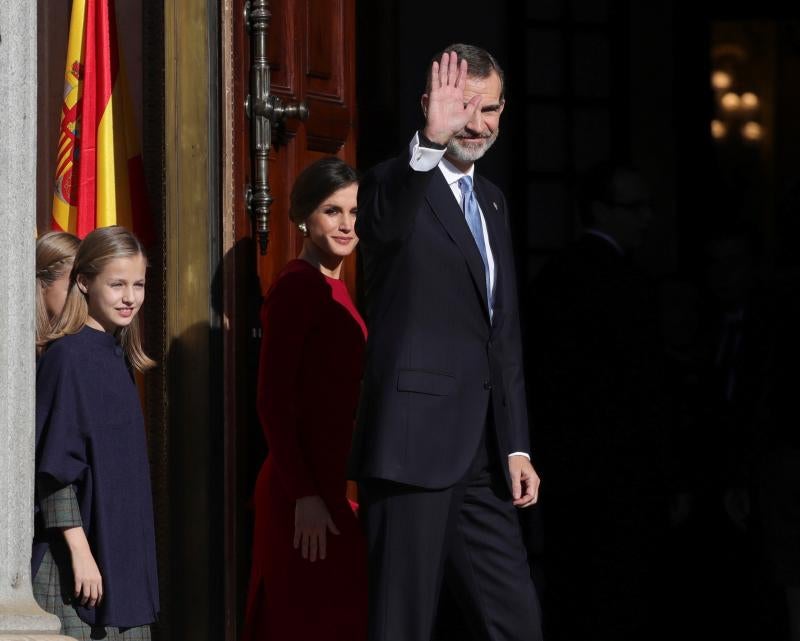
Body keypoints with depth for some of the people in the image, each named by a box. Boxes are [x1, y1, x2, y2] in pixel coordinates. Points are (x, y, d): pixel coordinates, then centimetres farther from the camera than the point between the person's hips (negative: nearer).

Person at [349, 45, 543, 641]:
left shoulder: (492, 201, 18)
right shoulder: (398, 185, -6)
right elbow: (383, 220, -33)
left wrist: (516, 446, 15)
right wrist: (429, 142, -51)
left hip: (482, 457, 8)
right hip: (415, 450, -8)